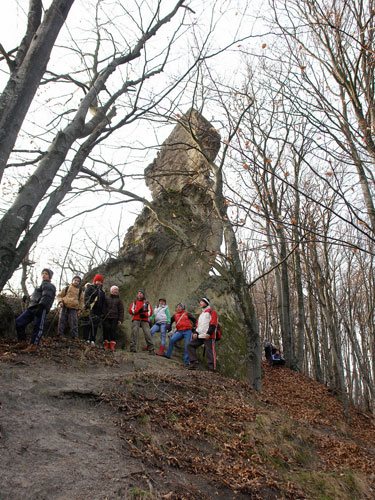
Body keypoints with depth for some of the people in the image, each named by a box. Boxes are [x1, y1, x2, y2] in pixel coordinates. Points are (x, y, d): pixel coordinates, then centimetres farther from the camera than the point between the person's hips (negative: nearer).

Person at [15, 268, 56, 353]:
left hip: (41, 308, -10)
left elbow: (46, 297, -15)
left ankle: (33, 346, -16)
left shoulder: (48, 285, 0)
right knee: (19, 321, 3)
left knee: (38, 326, -13)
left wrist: (40, 307, -27)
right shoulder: (42, 284, 31)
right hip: (32, 308, 10)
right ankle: (22, 341, 8)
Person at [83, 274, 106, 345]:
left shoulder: (102, 291, 21)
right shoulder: (90, 287, 5)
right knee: (88, 325, -6)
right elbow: (86, 297, -7)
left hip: (98, 311, 5)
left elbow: (103, 302, 22)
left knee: (95, 326, 3)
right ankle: (86, 339, -3)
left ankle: (92, 340, 6)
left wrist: (102, 312, 14)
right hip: (91, 309, -5)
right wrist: (87, 307, -19)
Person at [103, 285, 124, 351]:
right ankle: (106, 344, 1)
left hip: (114, 318, 0)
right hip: (106, 317, 0)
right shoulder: (106, 298, 12)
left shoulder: (119, 300, 14)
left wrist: (120, 319, 1)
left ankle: (112, 345, -4)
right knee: (106, 329, -7)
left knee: (113, 330, -7)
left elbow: (121, 310, 10)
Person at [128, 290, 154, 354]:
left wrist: (144, 314, -11)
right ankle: (133, 348, -16)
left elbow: (150, 312, 9)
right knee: (134, 332, -16)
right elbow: (130, 310, 8)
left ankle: (151, 350, -9)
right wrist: (138, 311, -9)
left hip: (145, 320, -1)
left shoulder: (147, 303, 19)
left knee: (147, 334, -11)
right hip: (136, 320, 1)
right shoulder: (134, 302, 21)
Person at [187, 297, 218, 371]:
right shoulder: (201, 314, 28)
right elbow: (197, 324, 25)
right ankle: (194, 362, -1)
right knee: (190, 345, -1)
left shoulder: (212, 312, 4)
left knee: (209, 350, -13)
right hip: (200, 336, 8)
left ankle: (212, 367, -11)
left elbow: (213, 323, -8)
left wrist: (209, 333, -19)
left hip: (208, 336, -8)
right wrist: (196, 333, 6)